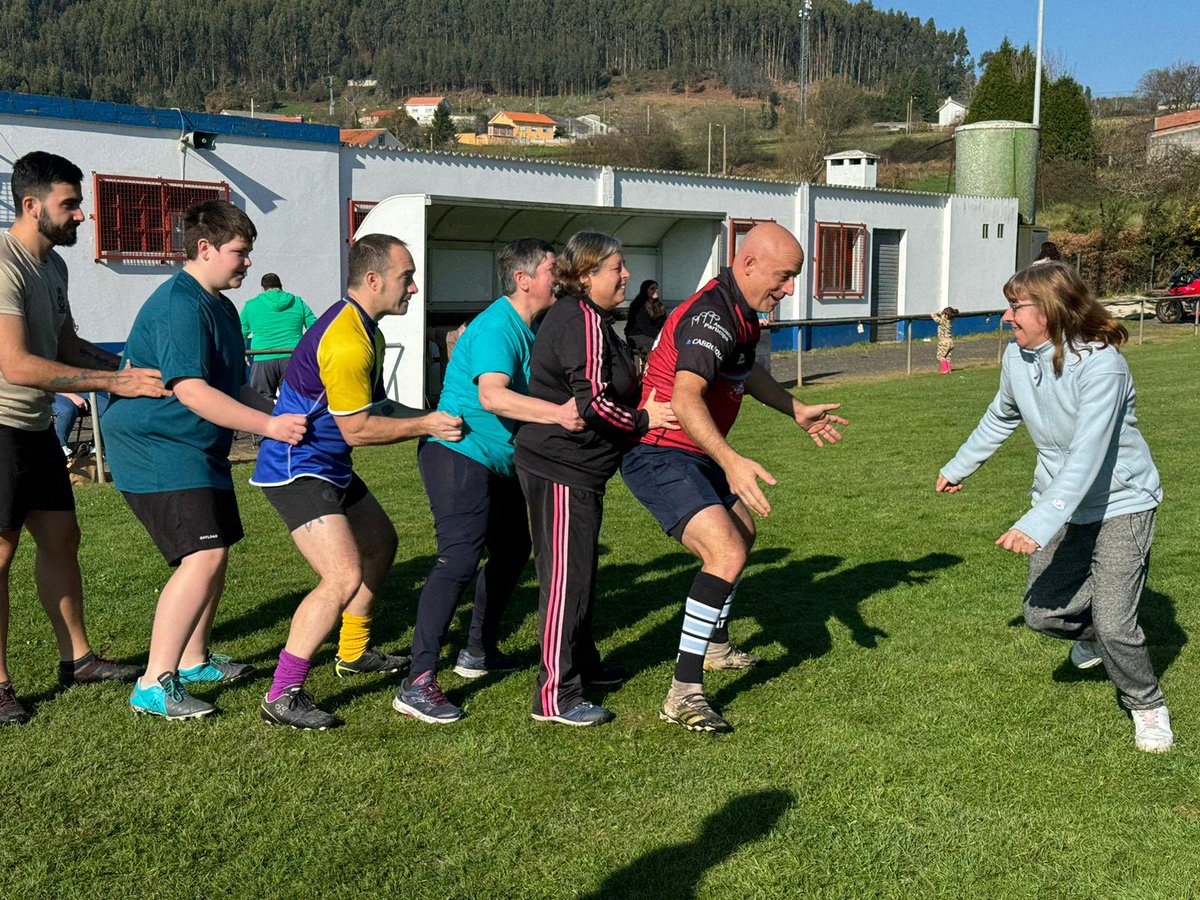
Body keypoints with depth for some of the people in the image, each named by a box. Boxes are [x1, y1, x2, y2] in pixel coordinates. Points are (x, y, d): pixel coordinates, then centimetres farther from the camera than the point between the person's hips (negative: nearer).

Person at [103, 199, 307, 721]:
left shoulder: (220, 307, 14)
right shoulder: (179, 305, -19)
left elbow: (234, 388, 22)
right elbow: (190, 390, -28)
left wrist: (285, 419, 12)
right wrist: (269, 426, -30)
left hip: (197, 450, 11)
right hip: (155, 448, -11)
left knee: (213, 553, 16)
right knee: (202, 557, -19)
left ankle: (193, 660, 33)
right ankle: (154, 686, -14)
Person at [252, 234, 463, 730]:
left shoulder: (363, 328, 10)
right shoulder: (346, 342, -24)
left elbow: (373, 406, 19)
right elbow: (357, 429, -22)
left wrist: (431, 417, 12)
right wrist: (426, 425, -16)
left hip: (330, 466, 11)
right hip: (297, 470, -11)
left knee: (380, 543, 24)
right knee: (344, 577, -21)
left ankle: (354, 652, 40)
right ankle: (282, 695, -13)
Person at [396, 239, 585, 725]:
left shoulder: (529, 327, 11)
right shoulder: (497, 327, -20)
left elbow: (532, 388, 20)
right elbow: (492, 395, -35)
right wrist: (557, 412, -45)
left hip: (497, 461, 11)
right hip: (459, 452, -11)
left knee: (512, 547, 20)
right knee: (460, 557, -20)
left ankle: (479, 651, 35)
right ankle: (417, 684, -19)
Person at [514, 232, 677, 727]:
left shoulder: (580, 315, 16)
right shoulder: (583, 320, -18)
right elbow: (592, 402, -25)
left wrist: (645, 404, 17)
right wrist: (643, 420, -14)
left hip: (573, 466, 11)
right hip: (561, 468, -11)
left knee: (579, 570, 22)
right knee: (566, 576, -6)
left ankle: (583, 661, 38)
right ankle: (556, 695, 0)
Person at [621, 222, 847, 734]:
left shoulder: (743, 313, 7)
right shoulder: (712, 317, -26)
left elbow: (746, 371, 28)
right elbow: (685, 399, -42)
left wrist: (795, 410, 34)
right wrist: (731, 461, -54)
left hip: (698, 455, 11)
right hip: (659, 456, -11)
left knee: (742, 534, 28)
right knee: (727, 553, -25)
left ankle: (716, 645, 50)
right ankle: (683, 695, -18)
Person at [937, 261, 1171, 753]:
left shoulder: (1100, 365, -28)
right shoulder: (1016, 357, -6)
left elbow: (1087, 457, -36)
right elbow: (1000, 419, 16)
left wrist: (1039, 524, -44)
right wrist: (959, 467, 26)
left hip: (1120, 504, -6)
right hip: (1061, 504, 7)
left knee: (1114, 624, -11)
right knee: (1042, 613, 6)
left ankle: (1148, 706, 18)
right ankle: (1094, 637, 41)